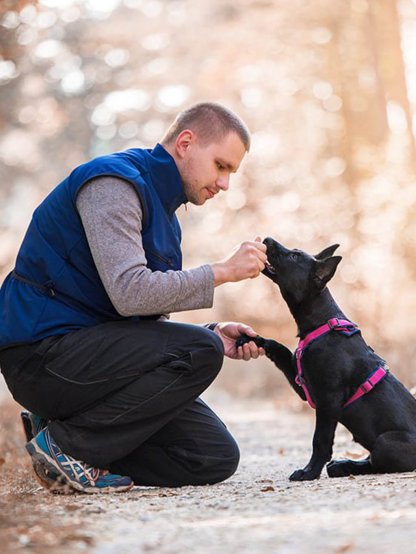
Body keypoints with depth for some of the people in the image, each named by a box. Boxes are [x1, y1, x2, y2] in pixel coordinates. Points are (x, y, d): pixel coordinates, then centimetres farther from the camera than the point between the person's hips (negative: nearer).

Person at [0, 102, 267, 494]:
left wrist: (214, 336, 0)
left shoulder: (161, 208, 19)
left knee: (216, 460, -1)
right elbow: (129, 293, -25)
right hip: (44, 353, -9)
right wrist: (222, 271, -15)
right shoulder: (114, 181, -12)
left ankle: (68, 426, 7)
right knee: (200, 353, -25)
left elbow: (151, 319, 18)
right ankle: (66, 444, -14)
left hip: (90, 351, 9)